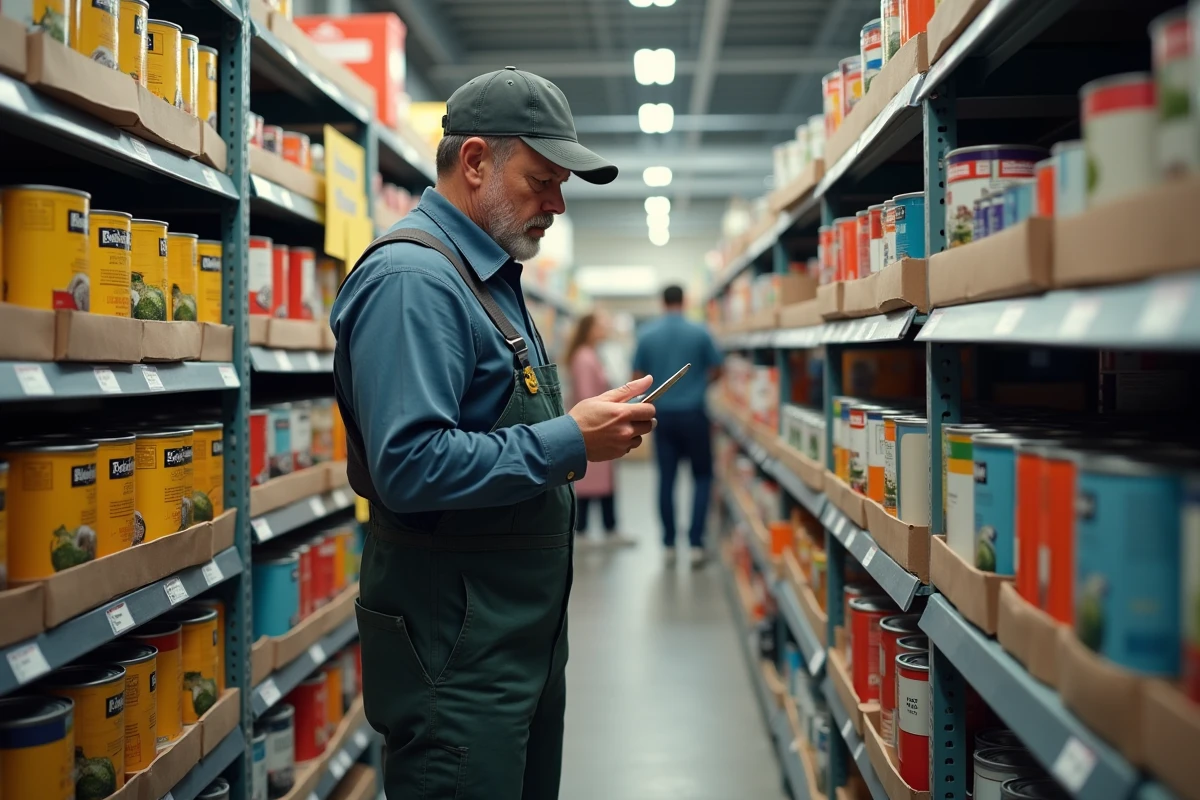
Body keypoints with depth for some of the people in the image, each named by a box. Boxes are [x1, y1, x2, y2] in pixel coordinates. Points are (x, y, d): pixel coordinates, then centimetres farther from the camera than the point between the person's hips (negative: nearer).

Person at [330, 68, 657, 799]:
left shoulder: (491, 277, 14)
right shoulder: (413, 279, -19)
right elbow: (409, 467, -29)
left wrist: (587, 429, 9)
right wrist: (568, 442, -23)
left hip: (525, 628, 10)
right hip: (456, 651, -10)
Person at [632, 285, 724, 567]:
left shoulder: (647, 335, -2)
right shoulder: (699, 332, -5)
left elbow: (638, 378, 2)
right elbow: (716, 371, 3)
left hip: (663, 415, 2)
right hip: (693, 413, -1)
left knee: (666, 479, 8)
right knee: (702, 477, 9)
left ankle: (669, 545, 11)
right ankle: (695, 542, -1)